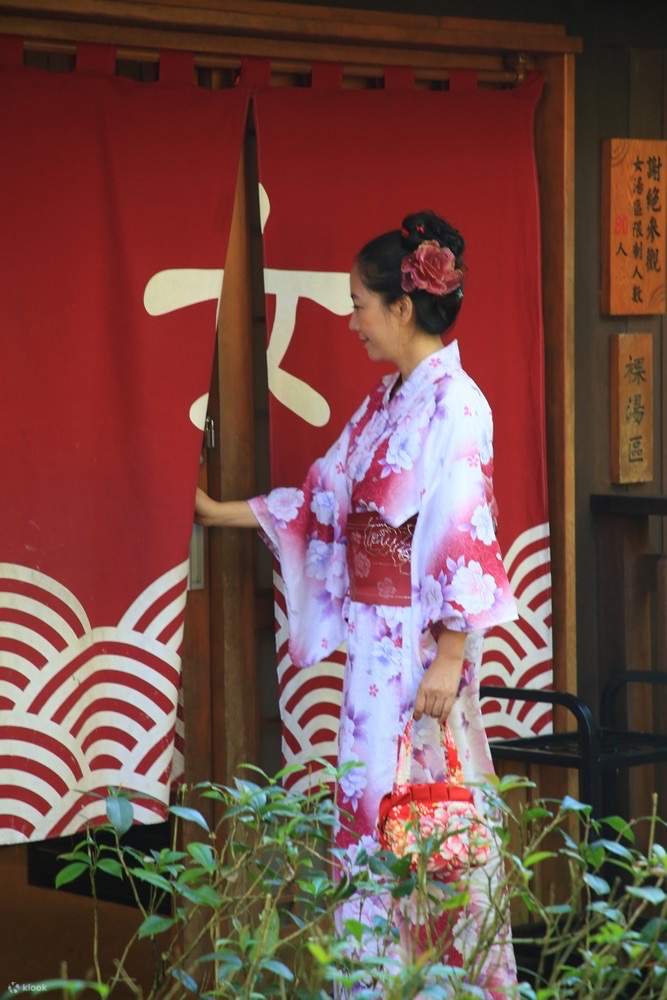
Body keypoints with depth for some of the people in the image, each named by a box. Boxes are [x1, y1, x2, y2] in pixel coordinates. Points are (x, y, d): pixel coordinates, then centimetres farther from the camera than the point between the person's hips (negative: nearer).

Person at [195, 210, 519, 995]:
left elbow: (468, 546, -18)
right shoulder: (384, 402, 11)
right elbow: (322, 500, 19)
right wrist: (220, 513, 21)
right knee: (369, 804, 12)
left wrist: (449, 662, -20)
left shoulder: (454, 406, -15)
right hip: (372, 640, 9)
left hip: (422, 644, -9)